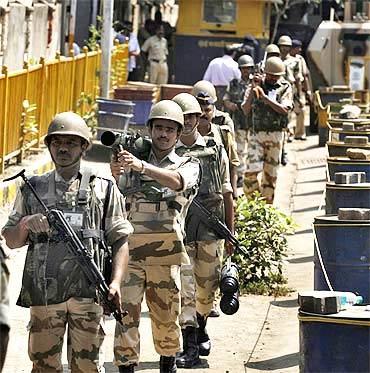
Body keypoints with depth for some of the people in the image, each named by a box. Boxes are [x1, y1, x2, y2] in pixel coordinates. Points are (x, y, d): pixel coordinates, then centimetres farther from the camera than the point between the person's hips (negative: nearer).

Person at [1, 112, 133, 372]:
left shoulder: (104, 190, 9)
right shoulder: (32, 189, 13)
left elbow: (120, 240, 5)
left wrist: (116, 282, -8)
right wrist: (26, 223, -5)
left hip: (88, 292, -1)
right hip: (44, 292, 2)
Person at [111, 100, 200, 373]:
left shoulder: (189, 165, 8)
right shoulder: (132, 159, 13)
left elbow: (176, 181, -17)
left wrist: (142, 166, -32)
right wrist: (115, 176, -19)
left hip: (165, 256, 0)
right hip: (129, 253, 0)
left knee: (166, 320, 9)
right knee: (126, 314, -8)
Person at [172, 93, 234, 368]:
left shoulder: (215, 150, 7)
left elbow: (227, 194, 10)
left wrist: (230, 232, 8)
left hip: (211, 229, 2)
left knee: (207, 287, 11)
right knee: (183, 287, -9)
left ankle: (201, 329, 36)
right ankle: (190, 347, -9)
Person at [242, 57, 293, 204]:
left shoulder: (285, 87, 2)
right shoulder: (255, 85, 5)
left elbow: (284, 110, -12)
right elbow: (246, 110, -2)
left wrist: (264, 97, -16)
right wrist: (253, 89, -10)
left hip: (275, 135, 0)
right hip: (255, 133, 0)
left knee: (270, 172, 6)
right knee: (252, 169, -12)